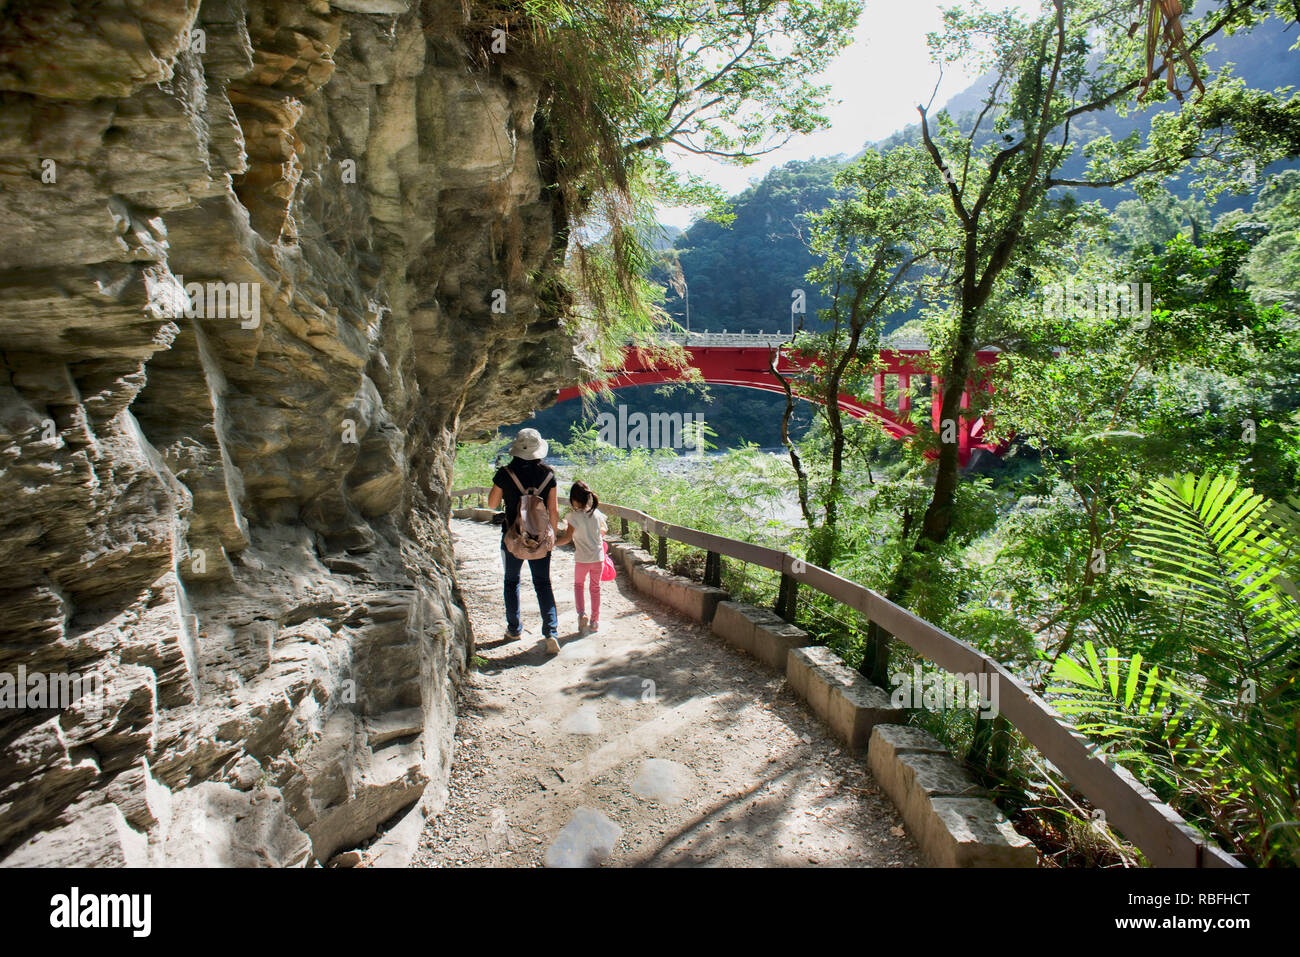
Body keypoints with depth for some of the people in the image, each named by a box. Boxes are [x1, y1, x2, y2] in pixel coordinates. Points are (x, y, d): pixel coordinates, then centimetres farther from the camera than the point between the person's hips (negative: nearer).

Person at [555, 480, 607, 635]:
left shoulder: (574, 516, -15)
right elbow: (604, 530, 12)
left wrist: (553, 543, -1)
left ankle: (582, 613, -1)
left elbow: (567, 538, -14)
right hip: (598, 557, 3)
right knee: (595, 587, 16)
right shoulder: (597, 513, -3)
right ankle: (594, 621, 20)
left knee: (578, 585, 19)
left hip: (582, 558, -3)